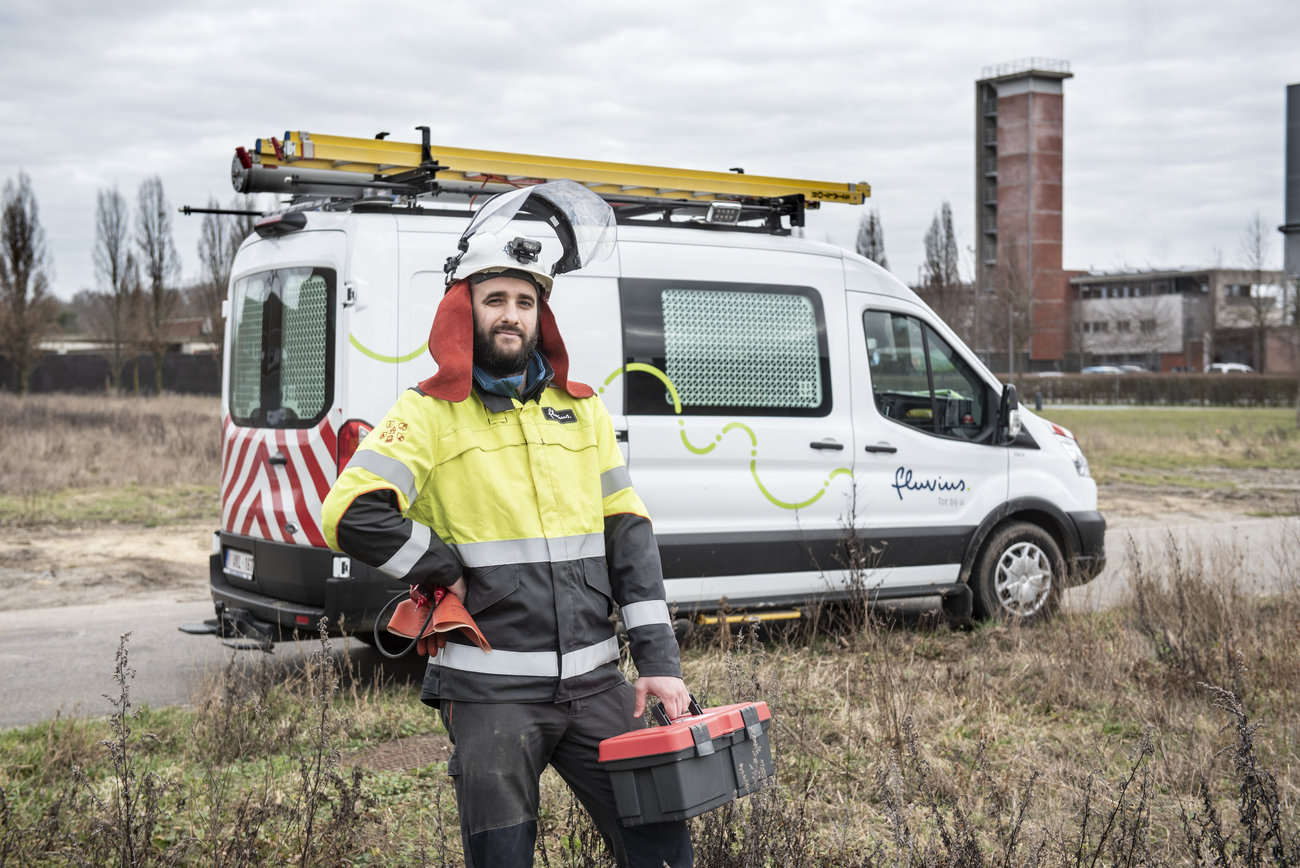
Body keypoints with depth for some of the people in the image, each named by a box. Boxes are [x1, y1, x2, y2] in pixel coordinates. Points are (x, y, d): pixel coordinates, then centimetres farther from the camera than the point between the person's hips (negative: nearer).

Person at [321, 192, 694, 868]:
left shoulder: (581, 409, 12)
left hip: (594, 680, 4)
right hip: (491, 691, -4)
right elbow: (352, 515, -16)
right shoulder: (429, 413, -2)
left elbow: (628, 535, 10)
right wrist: (449, 574, -8)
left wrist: (658, 660, 4)